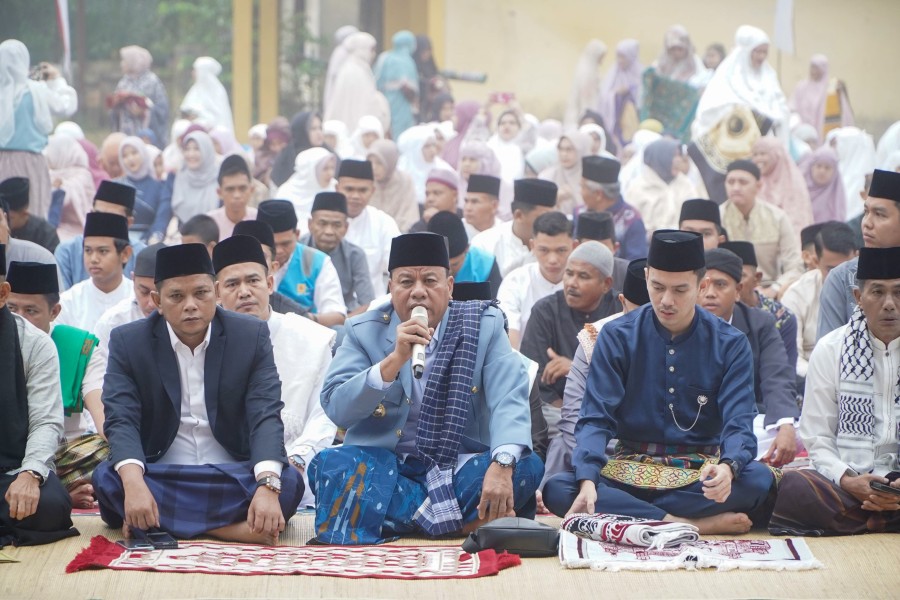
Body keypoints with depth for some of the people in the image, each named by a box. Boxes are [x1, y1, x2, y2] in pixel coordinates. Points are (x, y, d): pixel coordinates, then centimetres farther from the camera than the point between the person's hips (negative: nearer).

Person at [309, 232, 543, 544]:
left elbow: (509, 400, -14)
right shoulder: (364, 331, 2)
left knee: (527, 466, -26)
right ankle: (463, 518, -28)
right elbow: (336, 409, -10)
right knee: (328, 464, -30)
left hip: (459, 466, -1)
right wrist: (395, 359, -23)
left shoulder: (483, 325, 1)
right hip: (381, 466, 1)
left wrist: (503, 465, -33)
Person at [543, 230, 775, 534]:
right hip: (629, 470, 0)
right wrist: (588, 481, -26)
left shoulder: (731, 345, 1)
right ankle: (693, 524, -29)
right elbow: (595, 419, -6)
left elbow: (739, 424, -9)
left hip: (701, 475, 0)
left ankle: (627, 511, -22)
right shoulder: (616, 337, 1)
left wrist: (727, 467, -34)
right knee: (557, 489, -29)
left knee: (759, 479, -32)